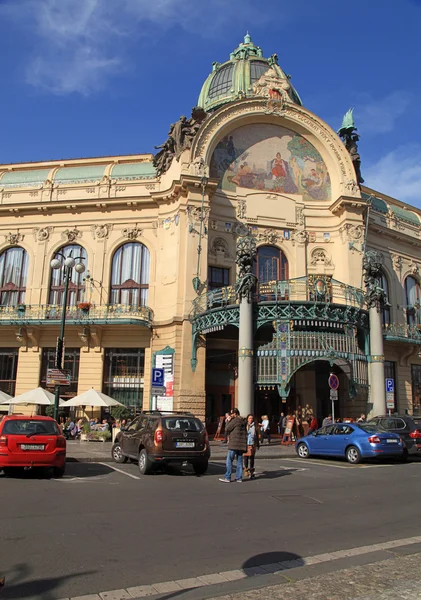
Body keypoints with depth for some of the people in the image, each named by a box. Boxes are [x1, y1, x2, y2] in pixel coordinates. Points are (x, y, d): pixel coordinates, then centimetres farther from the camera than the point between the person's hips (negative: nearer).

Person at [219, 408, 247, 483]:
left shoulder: (235, 420, -12)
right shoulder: (243, 421, 13)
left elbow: (228, 428, -8)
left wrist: (229, 421, 3)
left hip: (234, 444, -8)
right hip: (241, 444, 8)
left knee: (229, 460, -3)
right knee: (239, 461, 10)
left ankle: (227, 477, -3)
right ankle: (239, 478, 11)